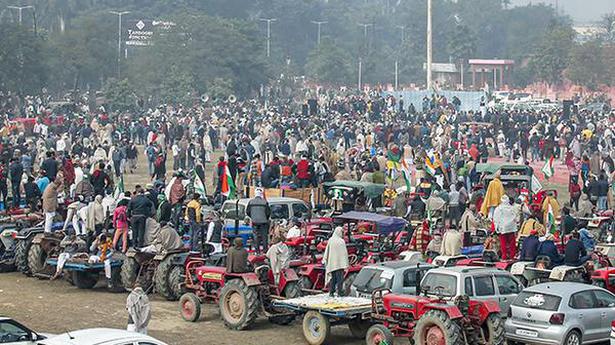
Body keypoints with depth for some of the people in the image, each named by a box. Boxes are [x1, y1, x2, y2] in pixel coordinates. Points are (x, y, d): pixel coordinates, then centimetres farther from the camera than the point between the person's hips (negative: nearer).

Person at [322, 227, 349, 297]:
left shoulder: (330, 240, 4)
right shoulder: (341, 241, -10)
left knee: (332, 278, 11)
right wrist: (346, 263, -8)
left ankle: (331, 292, 11)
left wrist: (324, 260, 15)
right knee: (339, 278, -2)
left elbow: (327, 251, 8)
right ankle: (339, 293, -4)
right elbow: (344, 252, -10)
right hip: (340, 262, -5)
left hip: (331, 263, 5)